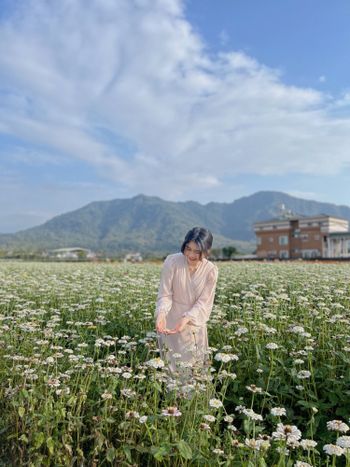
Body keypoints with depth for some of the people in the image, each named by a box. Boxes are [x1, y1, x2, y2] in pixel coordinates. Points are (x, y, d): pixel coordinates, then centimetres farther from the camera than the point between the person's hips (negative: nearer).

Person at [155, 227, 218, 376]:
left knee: (196, 368, 13)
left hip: (195, 325, 2)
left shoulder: (211, 270, -13)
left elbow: (203, 303, -12)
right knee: (173, 369, 2)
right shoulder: (172, 261, -17)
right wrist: (161, 313, -32)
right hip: (170, 323, -2)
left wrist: (186, 319, -28)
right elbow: (165, 295, -13)